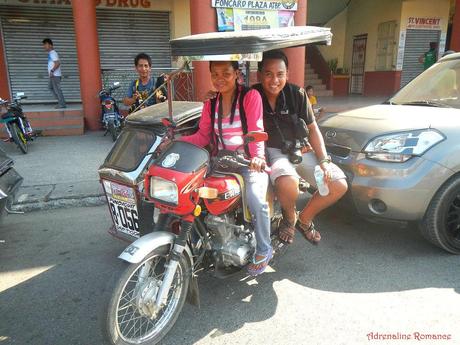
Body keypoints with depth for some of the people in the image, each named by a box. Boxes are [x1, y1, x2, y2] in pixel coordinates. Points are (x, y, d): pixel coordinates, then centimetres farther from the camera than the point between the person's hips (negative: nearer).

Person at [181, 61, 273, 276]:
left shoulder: (250, 96, -4)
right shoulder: (210, 103, 14)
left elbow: (256, 132, -15)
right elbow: (203, 136, 8)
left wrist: (258, 157, -33)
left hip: (249, 163, -5)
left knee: (256, 201, -29)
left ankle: (263, 251, -5)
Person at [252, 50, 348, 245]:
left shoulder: (297, 94, -2)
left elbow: (312, 128, 4)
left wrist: (323, 160, -6)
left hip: (301, 150, 4)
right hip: (272, 151, -4)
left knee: (339, 185, -12)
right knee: (288, 183, -37)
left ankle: (305, 219, 14)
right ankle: (289, 217, 0)